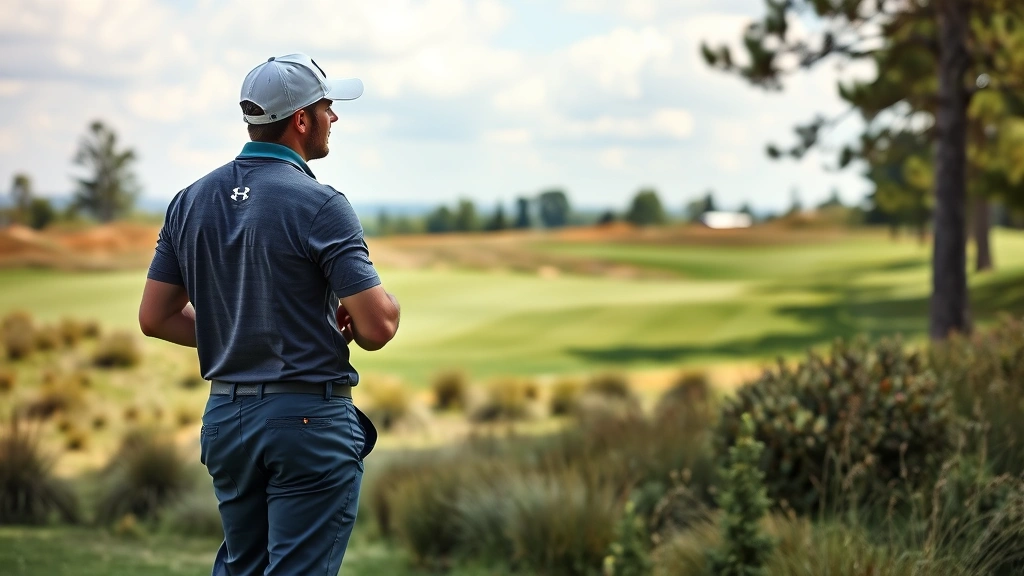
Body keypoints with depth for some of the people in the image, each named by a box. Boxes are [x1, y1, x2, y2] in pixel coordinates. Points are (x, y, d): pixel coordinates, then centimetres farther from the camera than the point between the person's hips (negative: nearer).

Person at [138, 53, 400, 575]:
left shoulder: (191, 201, 6)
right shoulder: (318, 205, -14)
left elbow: (155, 318, 10)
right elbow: (378, 327, -17)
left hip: (224, 415, 7)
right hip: (308, 416, -7)